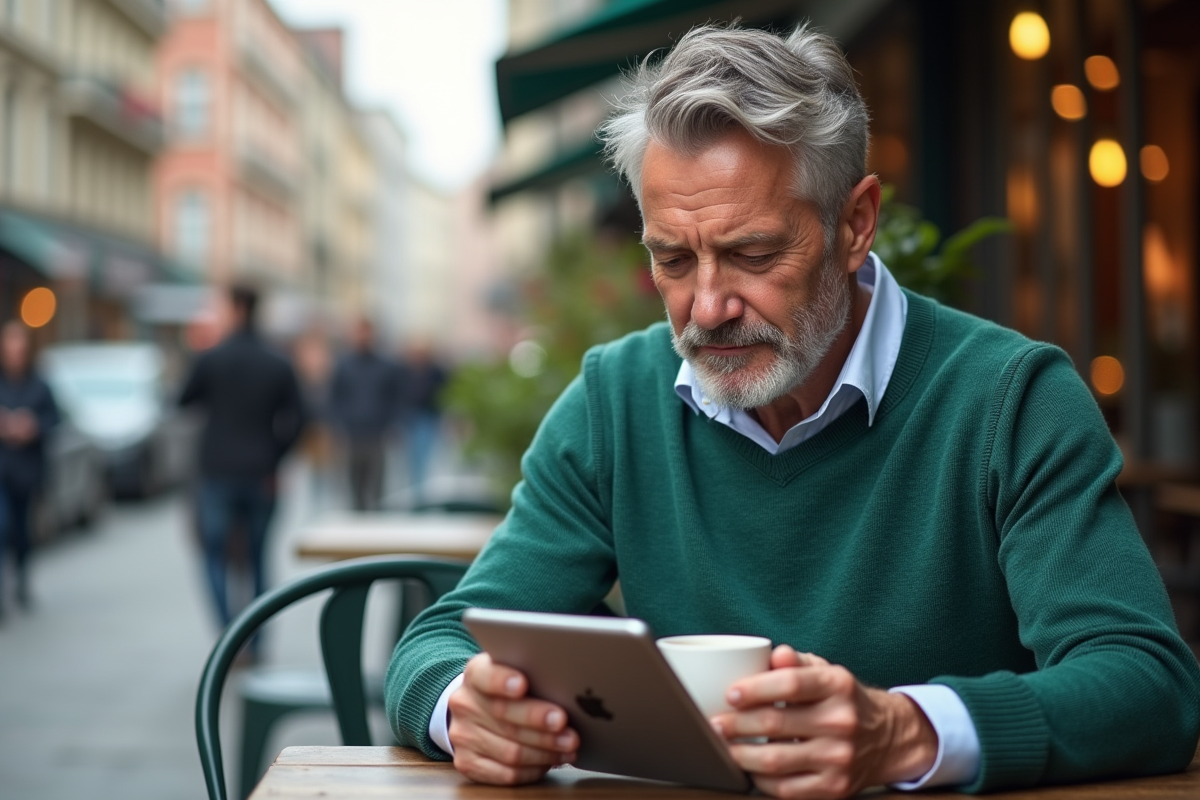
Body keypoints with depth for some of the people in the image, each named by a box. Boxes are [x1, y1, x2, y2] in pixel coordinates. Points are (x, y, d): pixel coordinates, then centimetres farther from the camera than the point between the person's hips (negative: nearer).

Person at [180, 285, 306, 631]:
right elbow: (294, 419, -2)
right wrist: (272, 459, 5)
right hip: (260, 476, 2)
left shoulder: (211, 359, -6)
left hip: (219, 473, -2)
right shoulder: (279, 365, 1)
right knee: (257, 559, 13)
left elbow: (185, 400, 8)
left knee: (216, 556, 5)